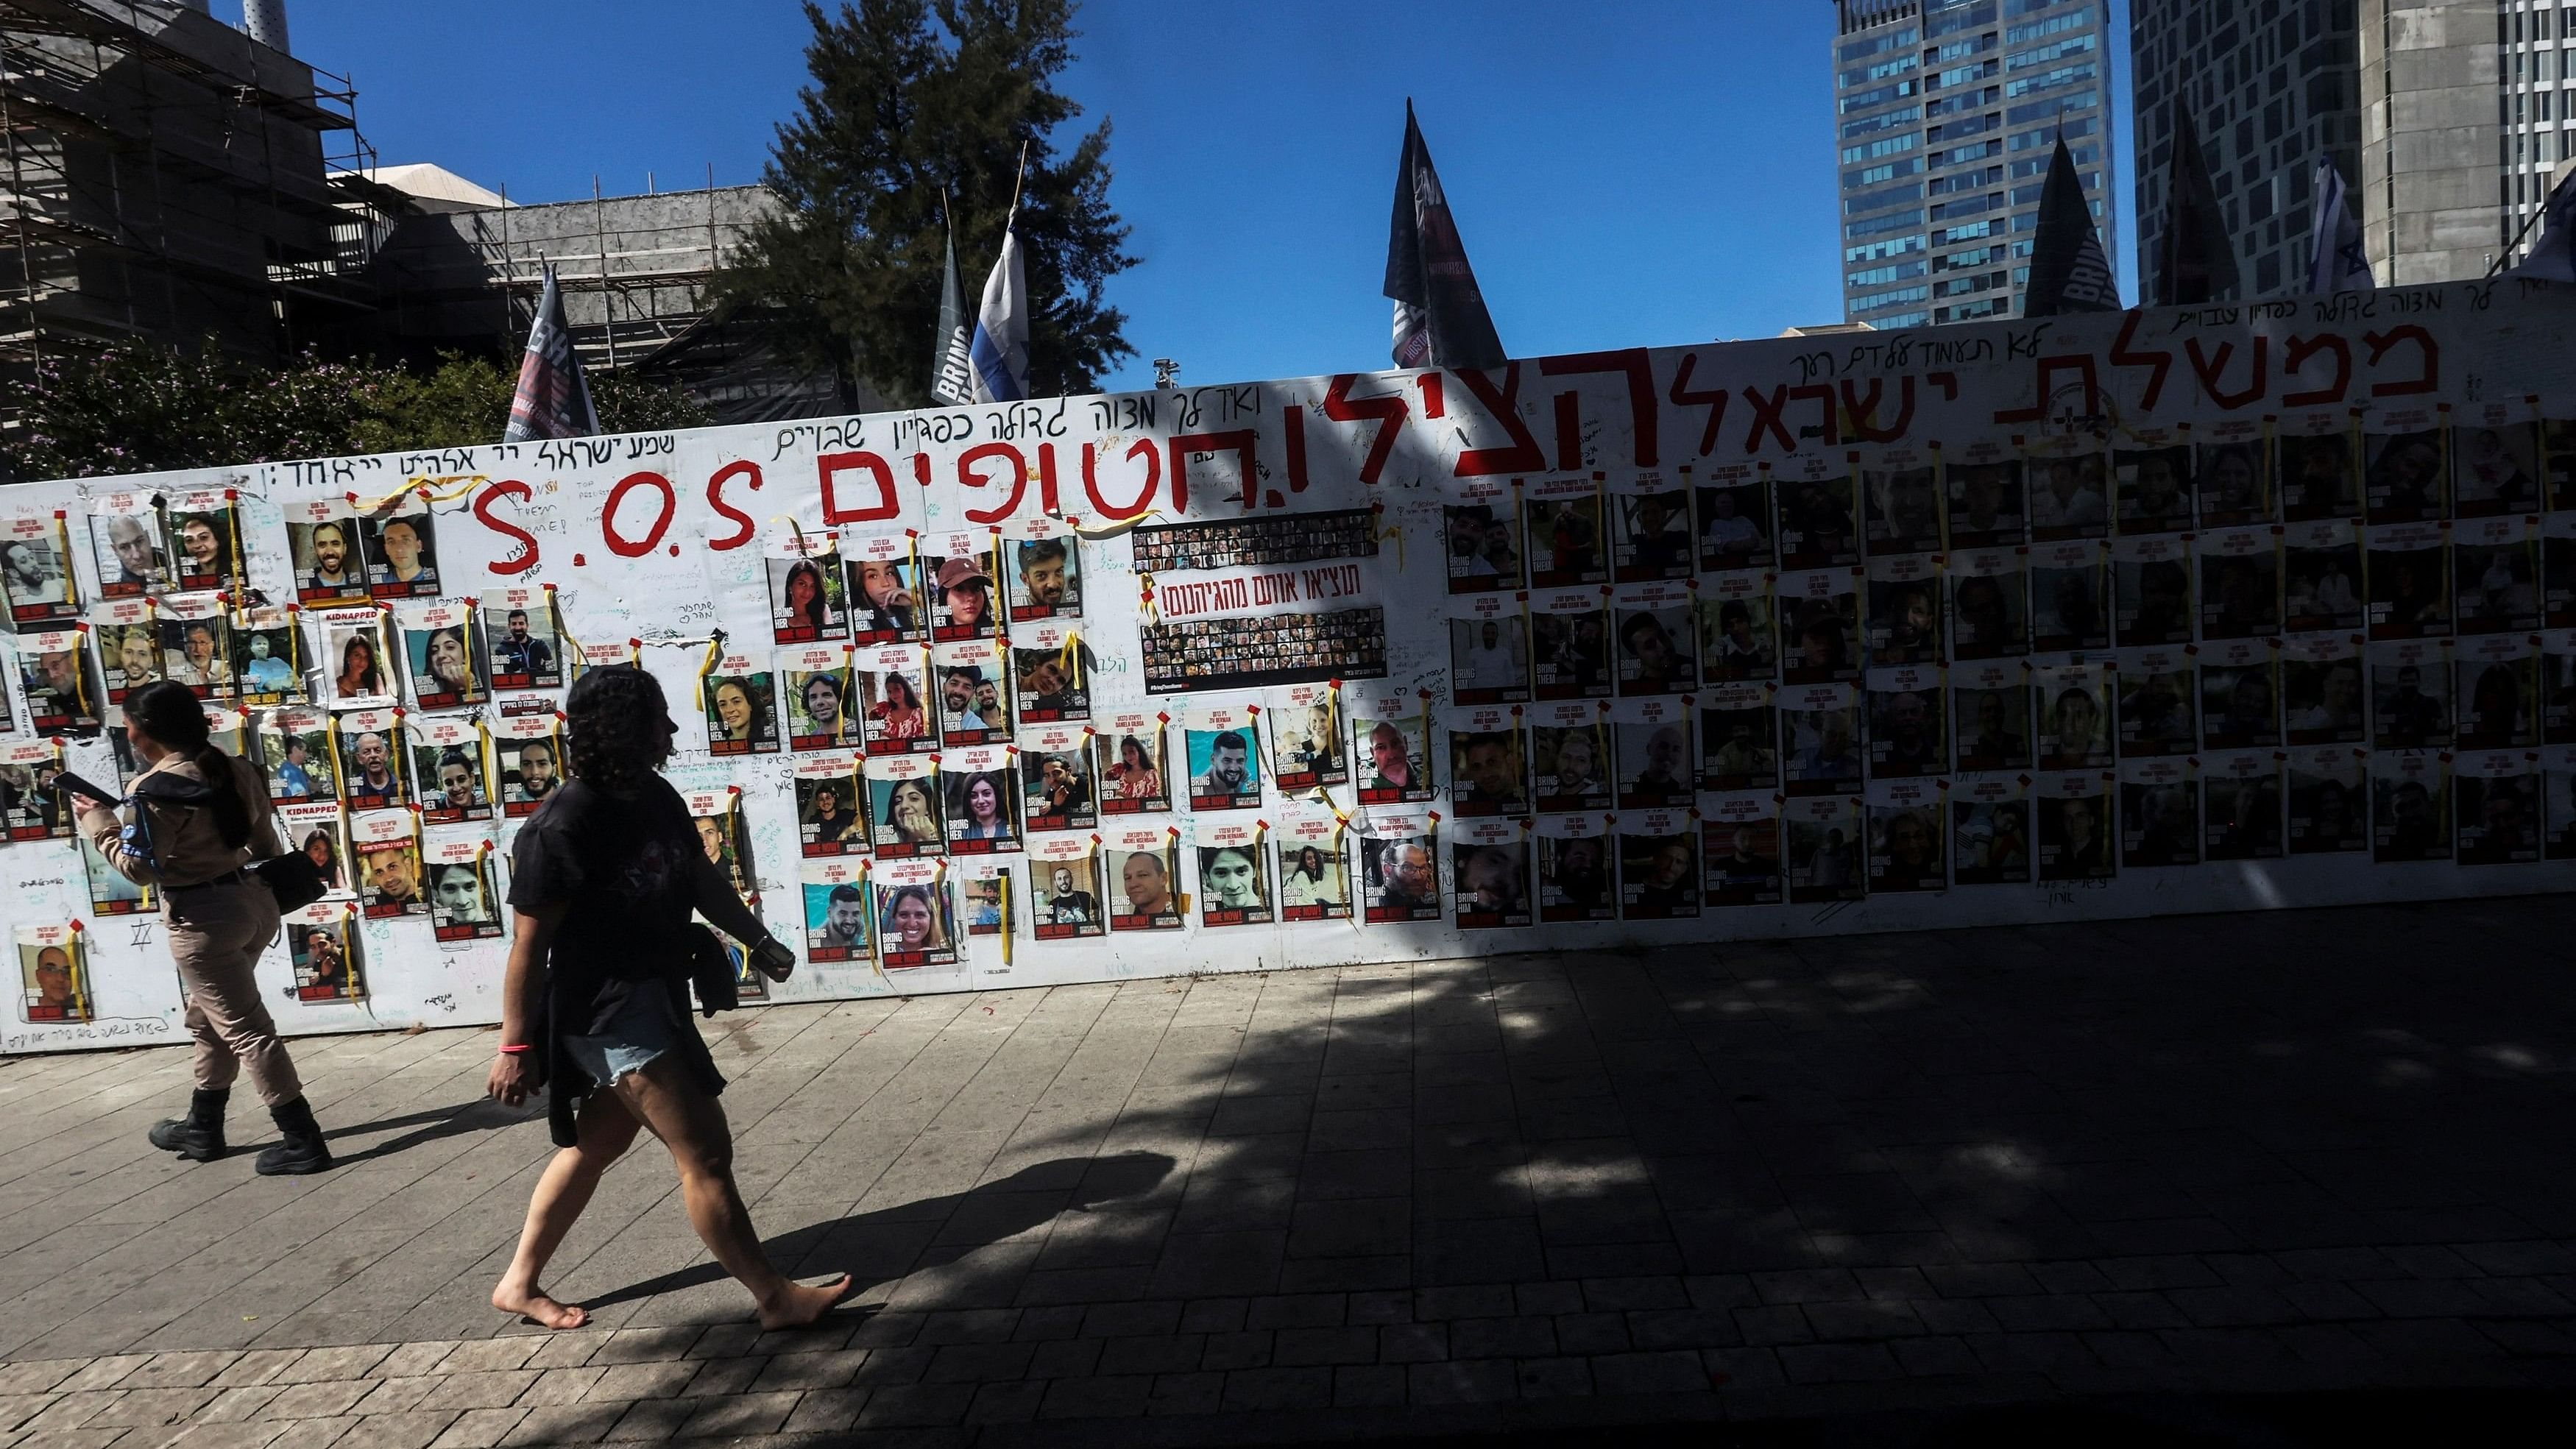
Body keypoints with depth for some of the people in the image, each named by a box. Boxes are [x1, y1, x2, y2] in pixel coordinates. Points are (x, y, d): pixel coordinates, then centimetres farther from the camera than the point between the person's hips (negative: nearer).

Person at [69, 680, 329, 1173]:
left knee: (245, 1028, -3)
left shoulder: (156, 789, -16)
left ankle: (303, 1141, -2)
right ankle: (202, 1128, 36)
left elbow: (140, 867, -14)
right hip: (254, 900, 8)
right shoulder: (236, 769, 6)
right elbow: (265, 844, 12)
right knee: (210, 1018, 23)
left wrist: (98, 823, -2)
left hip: (203, 918, -8)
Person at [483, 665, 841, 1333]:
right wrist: (517, 1046, -15)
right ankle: (776, 1297, 5)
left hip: (654, 995, 9)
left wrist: (758, 939, 16)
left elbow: (701, 876, 14)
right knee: (705, 1151, -6)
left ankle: (518, 1283, 40)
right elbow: (528, 945, -19)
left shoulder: (655, 797, 1)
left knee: (596, 1144, 22)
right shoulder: (560, 830, -23)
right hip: (608, 1011, -9)